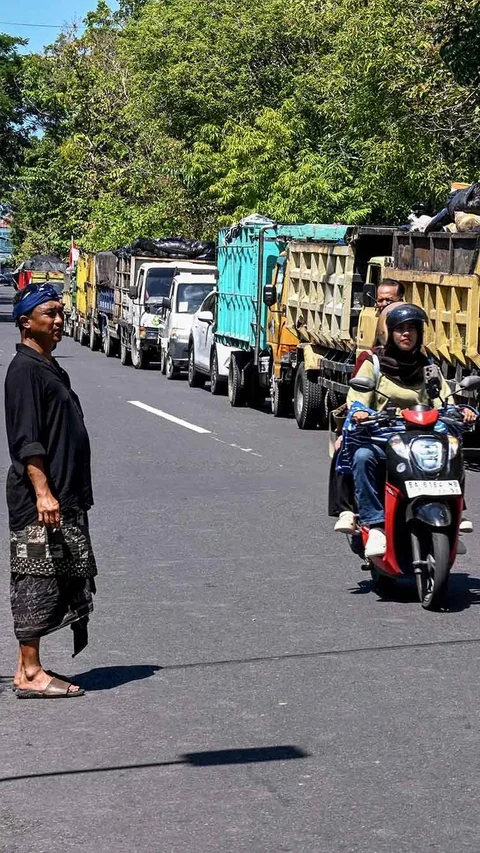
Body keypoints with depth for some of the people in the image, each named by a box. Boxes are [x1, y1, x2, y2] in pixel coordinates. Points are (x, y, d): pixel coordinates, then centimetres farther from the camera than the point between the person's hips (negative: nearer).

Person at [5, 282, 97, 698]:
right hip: (38, 504, -10)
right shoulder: (25, 371, -12)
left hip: (65, 500, 10)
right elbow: (27, 441, -19)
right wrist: (43, 492, -25)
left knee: (69, 582, 11)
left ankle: (30, 668, 17)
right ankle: (30, 674, 1)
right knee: (37, 583, -5)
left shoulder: (51, 368, 18)